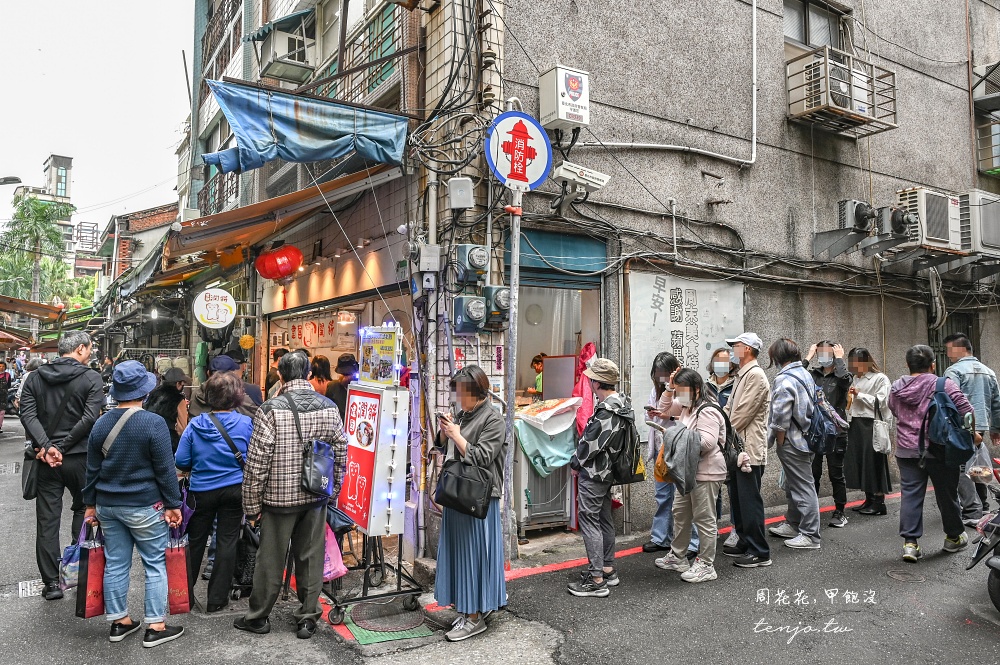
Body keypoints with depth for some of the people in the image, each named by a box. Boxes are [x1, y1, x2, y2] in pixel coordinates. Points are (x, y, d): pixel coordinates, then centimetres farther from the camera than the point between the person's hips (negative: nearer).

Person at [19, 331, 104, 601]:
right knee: (83, 510, 18)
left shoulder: (36, 377, 4)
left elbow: (27, 414, -7)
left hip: (46, 460, 3)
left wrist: (47, 446, -13)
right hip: (79, 457, -3)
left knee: (47, 519, 8)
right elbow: (89, 419, -19)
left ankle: (51, 582, 12)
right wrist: (62, 447, -12)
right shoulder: (91, 378, -8)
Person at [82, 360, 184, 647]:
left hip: (108, 504, 6)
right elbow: (165, 469, -14)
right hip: (144, 505, -6)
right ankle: (155, 626, 9)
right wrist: (173, 504, -6)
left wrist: (91, 503, 19)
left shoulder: (101, 423, 2)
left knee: (116, 563, 14)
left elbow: (92, 469, 9)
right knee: (155, 564, 4)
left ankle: (119, 621, 25)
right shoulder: (154, 423, -17)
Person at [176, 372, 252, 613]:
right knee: (227, 541, 8)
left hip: (202, 491, 1)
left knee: (195, 541, 17)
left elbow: (181, 462, -6)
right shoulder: (246, 423, -11)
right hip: (234, 490, -1)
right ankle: (217, 598, 16)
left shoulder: (195, 425, -8)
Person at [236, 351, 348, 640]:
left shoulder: (271, 409, -15)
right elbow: (341, 451, 4)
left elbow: (256, 462, -15)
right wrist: (333, 491, 16)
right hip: (317, 497, 4)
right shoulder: (329, 407, -2)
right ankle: (308, 617, 24)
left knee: (271, 559, 11)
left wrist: (252, 503, -4)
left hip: (280, 497, -3)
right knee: (311, 558, 13)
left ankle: (258, 617, 29)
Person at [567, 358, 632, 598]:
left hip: (593, 472, -10)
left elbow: (591, 443, -23)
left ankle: (597, 580, 2)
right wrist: (581, 461, 14)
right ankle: (608, 569, 30)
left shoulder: (606, 411, -25)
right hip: (608, 470, 10)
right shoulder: (622, 402, 5)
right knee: (604, 518, 18)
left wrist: (576, 462, -5)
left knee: (589, 520, -3)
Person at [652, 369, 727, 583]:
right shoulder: (687, 407, 11)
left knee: (704, 518, -1)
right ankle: (677, 557, 33)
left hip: (706, 473, -11)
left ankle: (706, 565, 11)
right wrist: (670, 389, 7)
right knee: (680, 512, 19)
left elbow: (708, 442, -27)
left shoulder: (707, 412, -20)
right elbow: (666, 408, 23)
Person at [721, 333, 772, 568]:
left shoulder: (755, 375, -15)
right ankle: (745, 543, 28)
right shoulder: (741, 376, 17)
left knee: (750, 502, -3)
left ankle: (759, 553, 6)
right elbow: (728, 409, 18)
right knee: (737, 500, 16)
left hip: (749, 449, -10)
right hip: (736, 448, 10)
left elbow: (741, 415, -19)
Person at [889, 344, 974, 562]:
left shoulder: (896, 388, 5)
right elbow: (965, 409, -10)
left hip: (906, 450, 3)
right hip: (938, 449, -2)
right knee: (947, 493, 14)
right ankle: (954, 536, 32)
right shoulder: (943, 384, -8)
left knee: (910, 495, 4)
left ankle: (910, 542, 0)